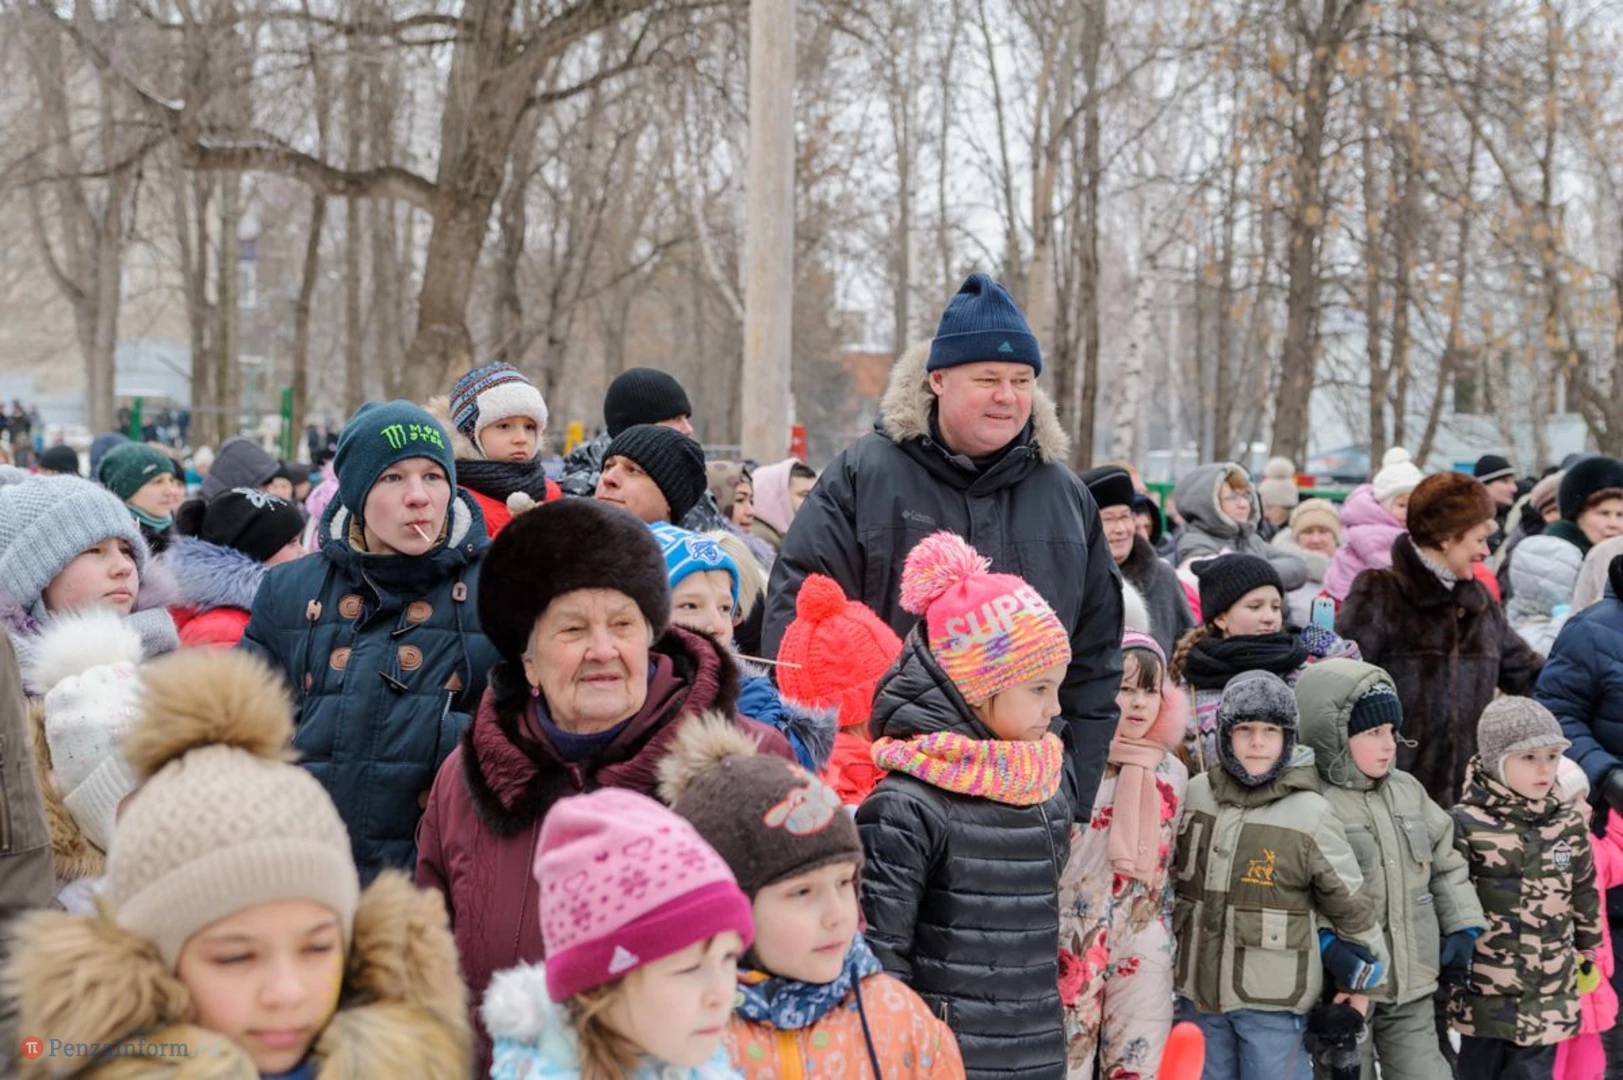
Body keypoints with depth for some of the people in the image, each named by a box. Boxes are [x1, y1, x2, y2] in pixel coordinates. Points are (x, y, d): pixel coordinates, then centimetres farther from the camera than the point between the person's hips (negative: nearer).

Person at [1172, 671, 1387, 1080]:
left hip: (1272, 999, -4)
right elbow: (1171, 874, 16)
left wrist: (1362, 974, 4)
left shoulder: (1310, 813, -10)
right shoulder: (1196, 794, 1)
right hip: (1201, 989, 5)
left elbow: (1347, 900, -1)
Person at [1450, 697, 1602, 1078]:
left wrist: (1589, 952, 22)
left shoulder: (1568, 826, 3)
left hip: (1547, 999, 3)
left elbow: (1584, 896, 15)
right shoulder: (1467, 825, -11)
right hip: (1483, 995, -3)